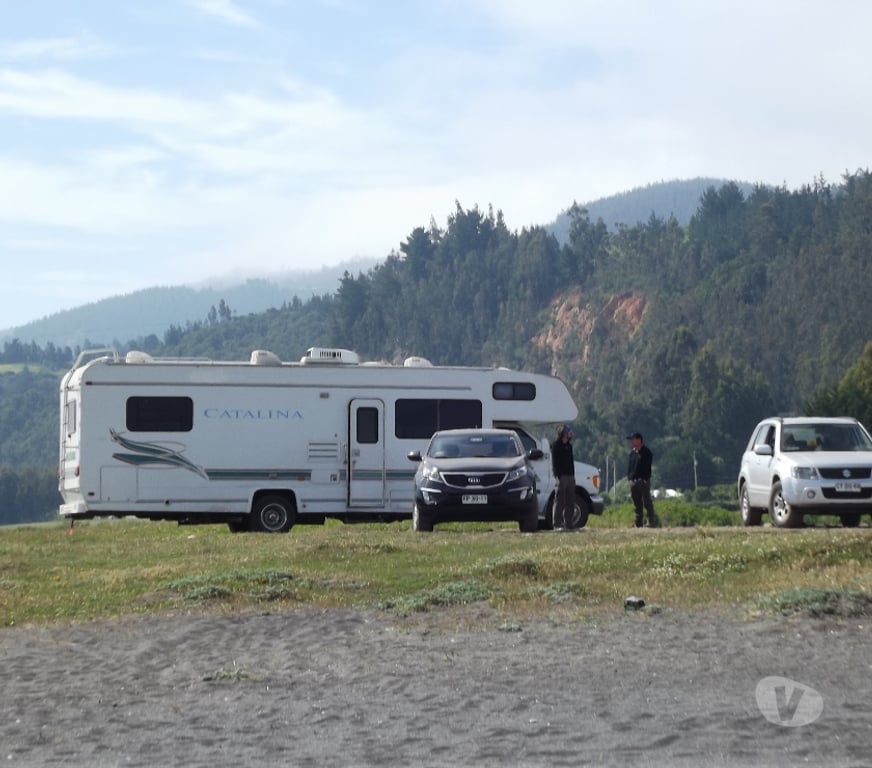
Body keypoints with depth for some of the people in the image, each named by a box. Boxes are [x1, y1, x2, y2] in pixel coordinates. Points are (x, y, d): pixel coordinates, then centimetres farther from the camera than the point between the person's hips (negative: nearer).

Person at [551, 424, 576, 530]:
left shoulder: (569, 446, 19)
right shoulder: (555, 445, -4)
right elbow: (555, 462, -10)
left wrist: (573, 475, 13)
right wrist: (558, 476, -18)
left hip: (570, 476, 8)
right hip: (561, 476, -8)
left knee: (570, 502, 7)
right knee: (559, 502, -7)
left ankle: (568, 524, 11)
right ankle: (557, 525, -6)